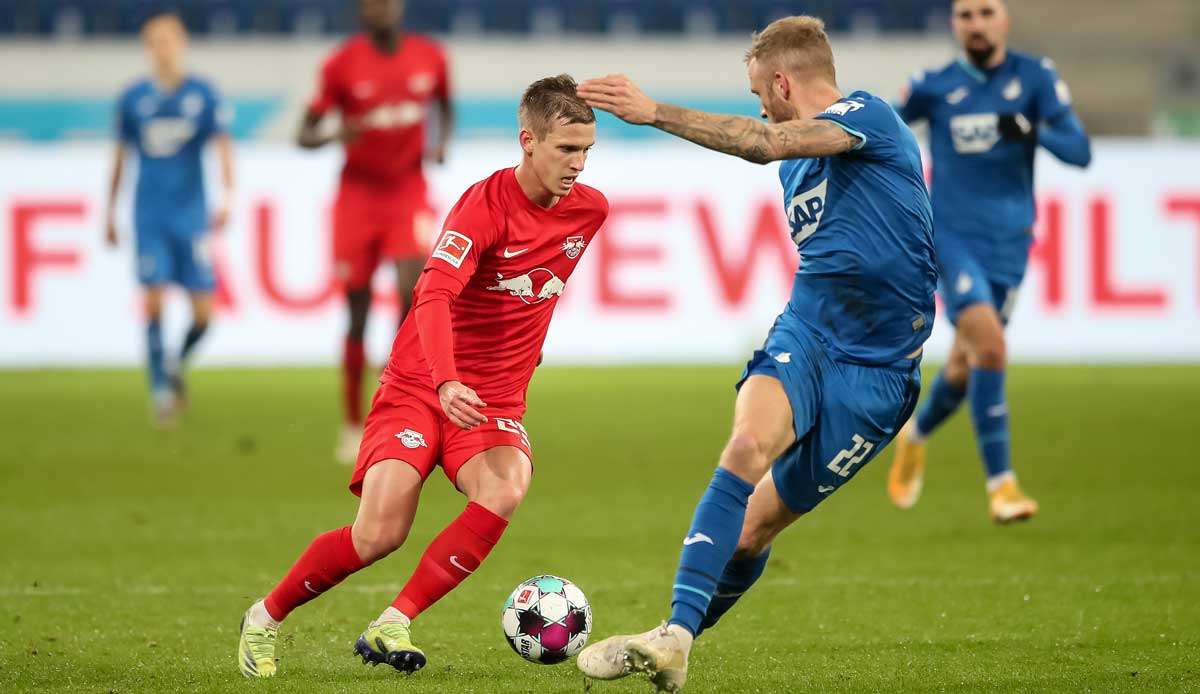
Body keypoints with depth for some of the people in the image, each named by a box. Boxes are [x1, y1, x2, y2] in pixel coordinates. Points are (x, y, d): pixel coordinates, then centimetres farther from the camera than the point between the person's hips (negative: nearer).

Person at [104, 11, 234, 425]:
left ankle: (178, 365, 27)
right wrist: (110, 214, 16)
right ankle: (160, 390, -1)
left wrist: (227, 197, -16)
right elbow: (120, 156, 14)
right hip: (150, 218, 0)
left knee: (203, 313, -2)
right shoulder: (133, 99, 4)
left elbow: (223, 147, -2)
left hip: (191, 216, 0)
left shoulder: (203, 95, 1)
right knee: (154, 300, -11)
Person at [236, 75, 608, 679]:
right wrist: (447, 384, -46)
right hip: (421, 384, -4)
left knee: (503, 493, -29)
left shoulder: (590, 209, 1)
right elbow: (434, 296, -32)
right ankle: (266, 618, 11)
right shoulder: (485, 204, -18)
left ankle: (391, 627, -22)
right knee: (380, 535, -16)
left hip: (497, 398, 4)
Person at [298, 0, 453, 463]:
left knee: (413, 290, -20)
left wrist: (442, 143, -1)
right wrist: (337, 135, -30)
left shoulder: (429, 57, -1)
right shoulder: (343, 64, -10)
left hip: (409, 192, 1)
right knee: (358, 312, 2)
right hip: (359, 195, -1)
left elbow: (445, 106, 19)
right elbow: (304, 135, -9)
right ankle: (352, 427, 17)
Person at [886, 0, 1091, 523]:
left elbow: (1080, 152, -9)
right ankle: (1001, 484, -19)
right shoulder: (934, 88, -1)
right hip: (951, 237, -2)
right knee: (990, 347, -22)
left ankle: (915, 437, 44)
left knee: (966, 366, 12)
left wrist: (1033, 131, -25)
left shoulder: (1035, 77, 0)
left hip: (1009, 244, 2)